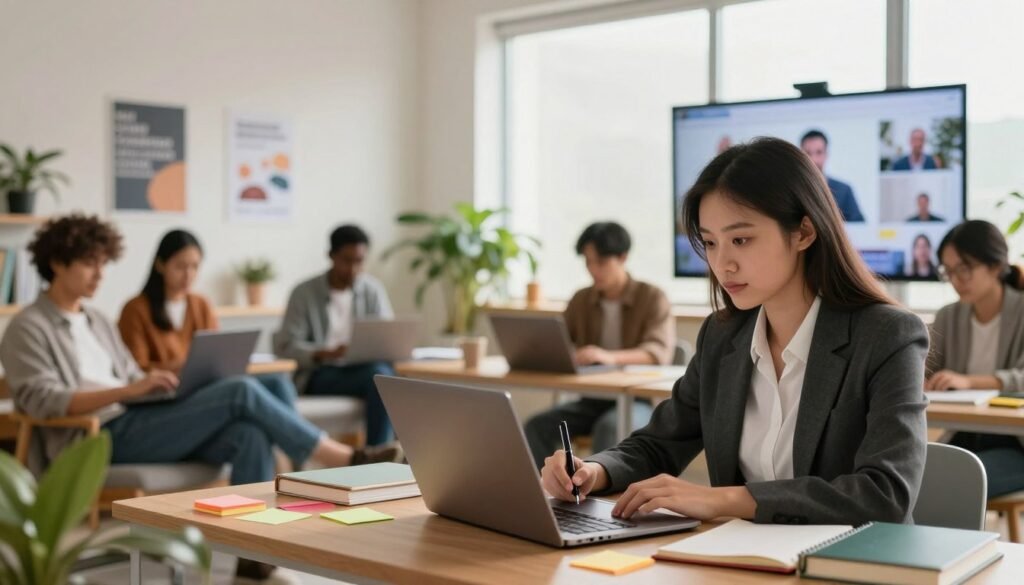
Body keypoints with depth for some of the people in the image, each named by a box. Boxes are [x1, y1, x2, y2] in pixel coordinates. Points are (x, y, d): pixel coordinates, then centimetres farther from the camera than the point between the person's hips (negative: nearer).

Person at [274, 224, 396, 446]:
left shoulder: (373, 289, 8)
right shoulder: (304, 293, -1)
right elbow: (285, 345, -6)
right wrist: (325, 354, -24)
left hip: (364, 369, 3)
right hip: (320, 375, -3)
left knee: (383, 372, -33)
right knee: (379, 376, -32)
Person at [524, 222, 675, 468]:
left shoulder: (652, 298, -4)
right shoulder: (581, 300, 10)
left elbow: (660, 352, -19)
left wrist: (611, 357, -39)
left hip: (638, 401, -4)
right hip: (592, 400, 5)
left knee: (609, 427, -38)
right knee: (537, 426, -23)